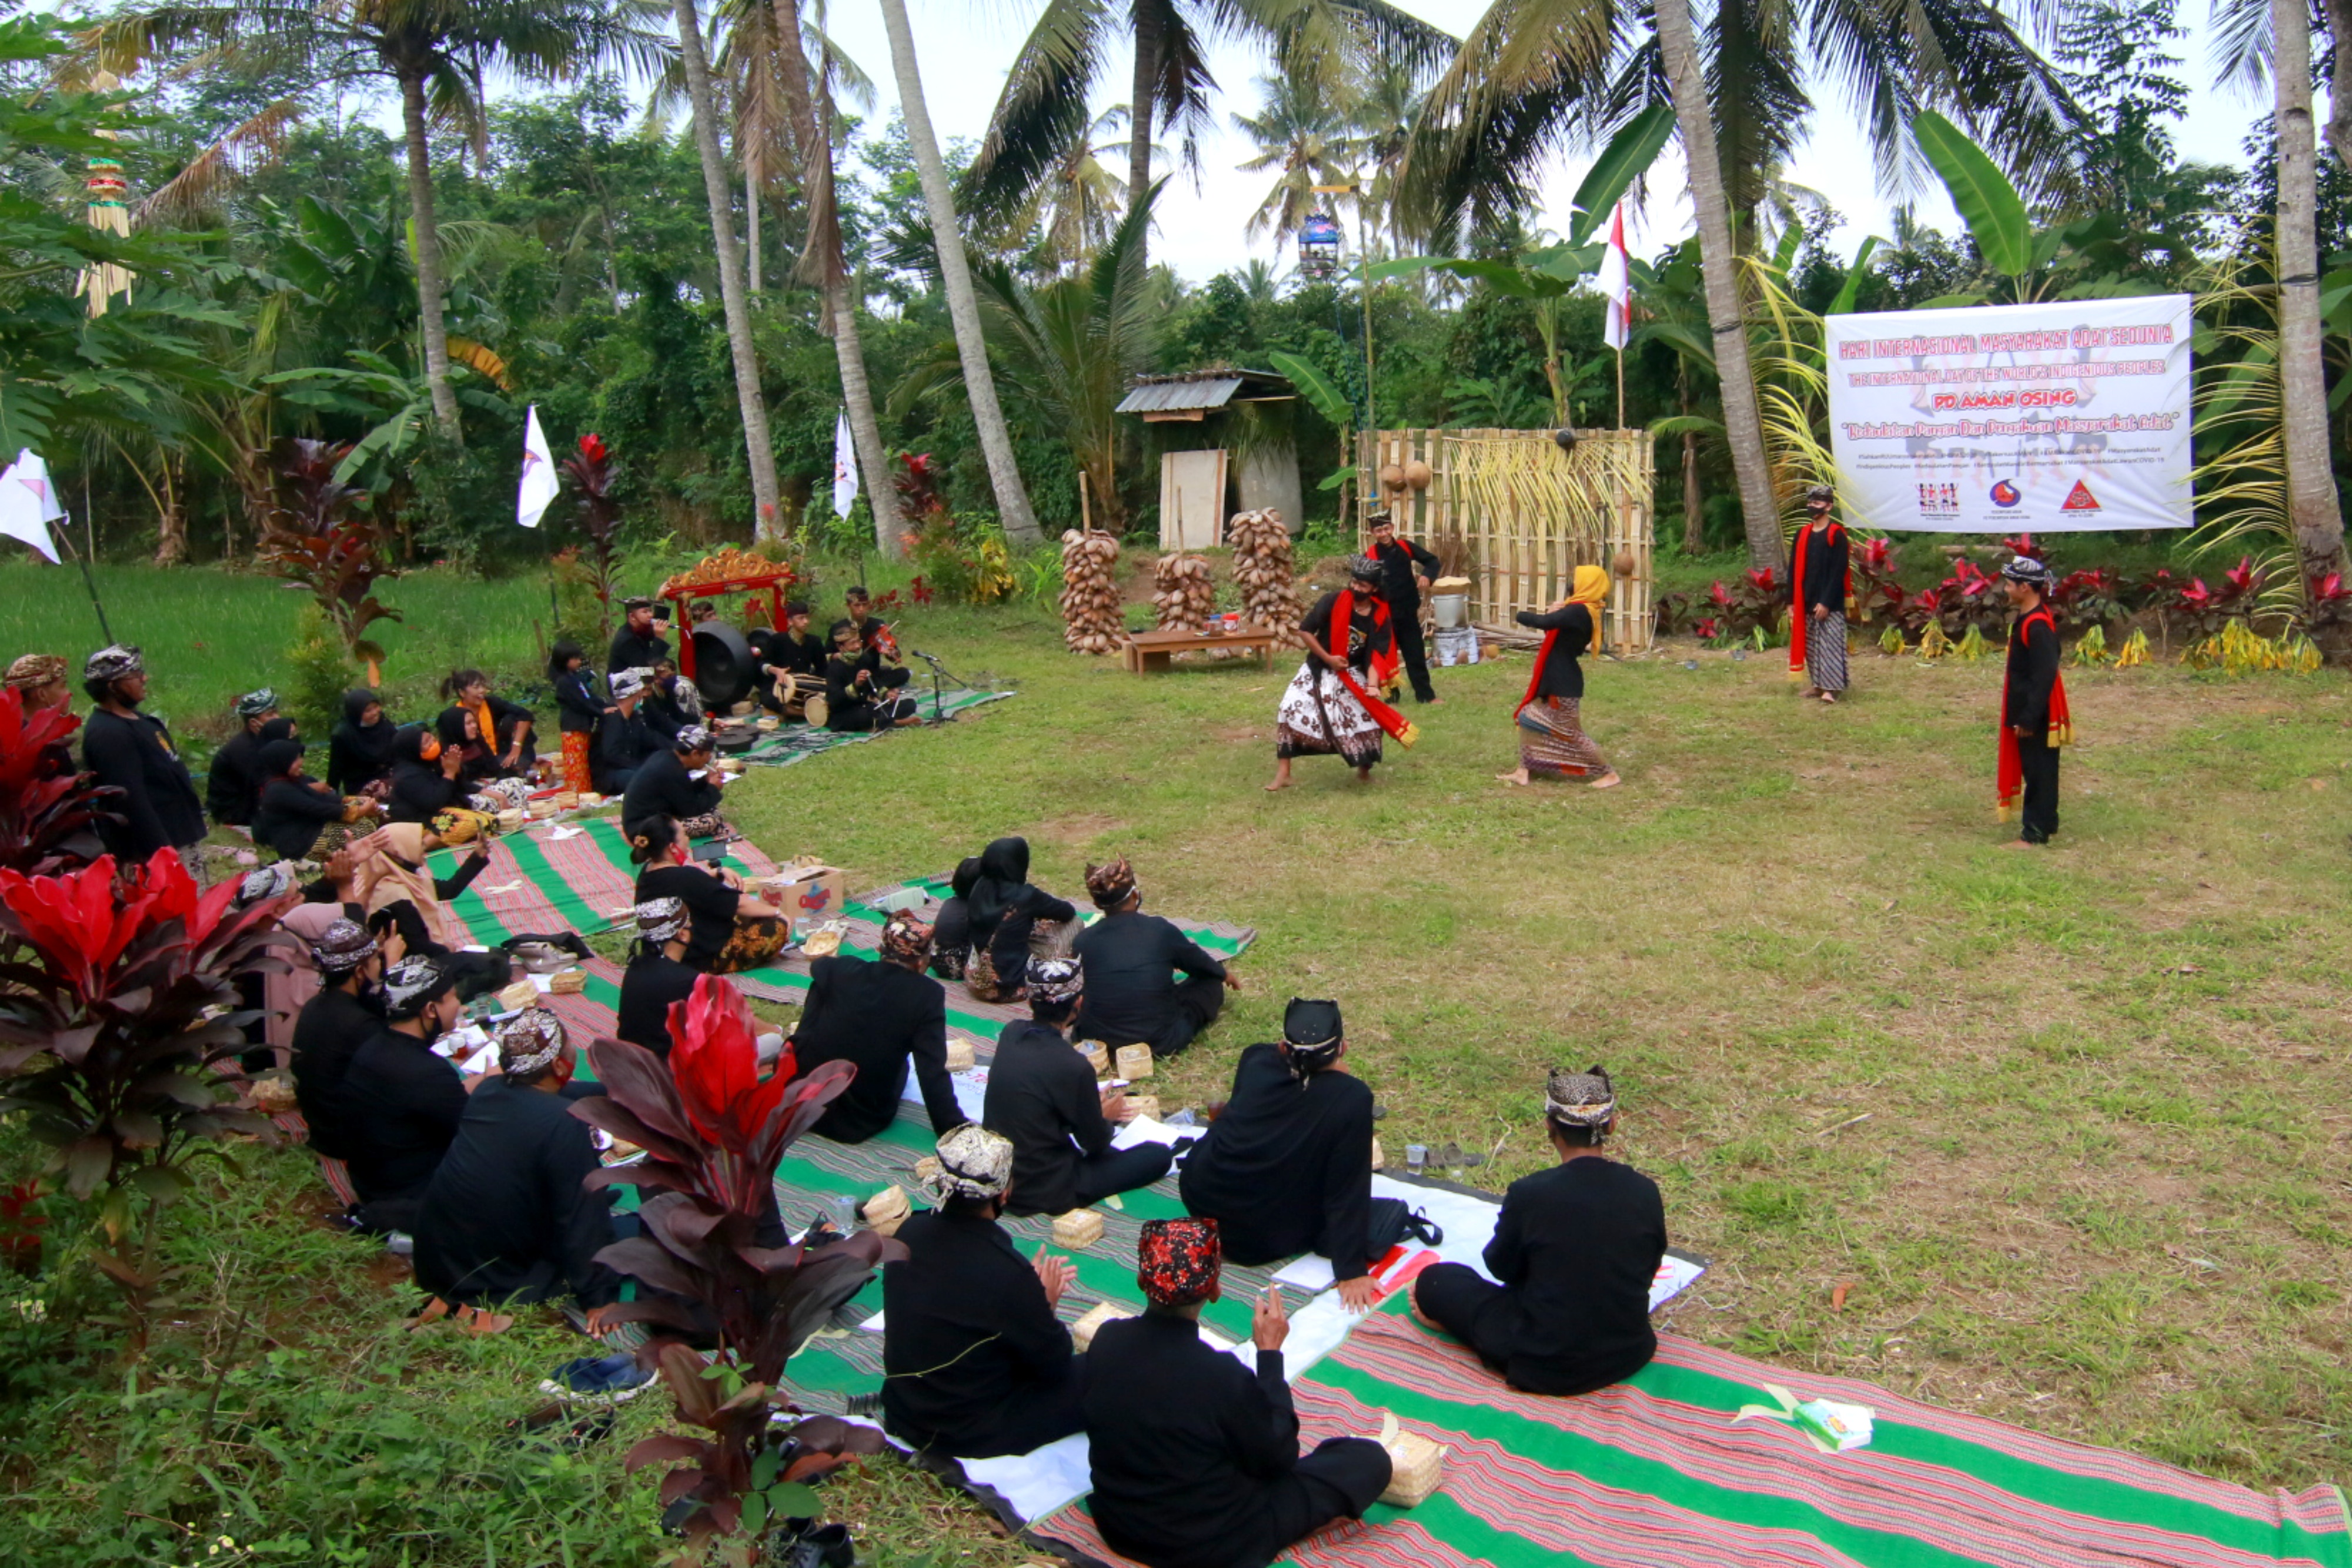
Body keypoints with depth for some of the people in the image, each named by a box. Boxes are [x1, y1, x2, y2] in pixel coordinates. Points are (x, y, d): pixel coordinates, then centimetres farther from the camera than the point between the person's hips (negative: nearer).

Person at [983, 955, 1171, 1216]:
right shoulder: (1073, 1067, -28)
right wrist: (1105, 1116, 10)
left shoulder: (1010, 1033, -7)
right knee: (1159, 1155, 0)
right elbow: (1096, 1142, -12)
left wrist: (1094, 1108, 14)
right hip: (1043, 1193, -7)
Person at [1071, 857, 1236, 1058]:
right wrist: (1224, 975, 35)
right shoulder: (1160, 930, -9)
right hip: (1162, 1043, -2)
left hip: (1098, 1042, 2)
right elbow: (1199, 962, 12)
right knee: (1211, 981, 18)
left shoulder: (1083, 941, -6)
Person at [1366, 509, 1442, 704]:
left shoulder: (1405, 547, 0)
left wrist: (1427, 575, -13)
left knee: (1416, 655, 10)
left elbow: (1433, 561, 8)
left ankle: (1426, 694, 18)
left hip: (1408, 611, 3)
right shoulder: (1370, 556, -8)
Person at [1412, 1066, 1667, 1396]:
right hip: (1631, 1357, 4)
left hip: (1547, 1370, -4)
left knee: (1434, 1279, 12)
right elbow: (1649, 1269, 6)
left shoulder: (1529, 1194, -21)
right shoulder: (1646, 1192, -10)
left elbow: (1501, 1267, -4)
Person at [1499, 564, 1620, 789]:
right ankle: (1523, 771, 19)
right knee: (1529, 719, 13)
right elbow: (1554, 624, 12)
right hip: (1555, 680, 10)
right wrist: (1552, 613, -8)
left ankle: (1610, 774, 13)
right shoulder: (1582, 611, 9)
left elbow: (1543, 623, -32)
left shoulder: (1578, 612, -24)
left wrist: (1523, 615, -14)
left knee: (1571, 733, 1)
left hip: (1564, 684, -10)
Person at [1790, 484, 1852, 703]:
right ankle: (1817, 683, 19)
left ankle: (1830, 688, -10)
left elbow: (1839, 570, -11)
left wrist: (1826, 602, -16)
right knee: (1810, 643, 10)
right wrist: (1791, 601, 5)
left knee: (1830, 643, -8)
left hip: (1831, 603, -6)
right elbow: (1794, 569, 11)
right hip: (1806, 602, 6)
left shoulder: (1836, 535, -7)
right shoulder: (1802, 534, 10)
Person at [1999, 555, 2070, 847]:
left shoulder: (2038, 626, -22)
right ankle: (2045, 823, 29)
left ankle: (2035, 832, 5)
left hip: (2038, 716, -10)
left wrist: (2029, 718, -23)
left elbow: (2044, 676, -24)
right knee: (2035, 769, 18)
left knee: (2038, 771, -1)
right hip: (2028, 712, 10)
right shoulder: (2026, 620, 9)